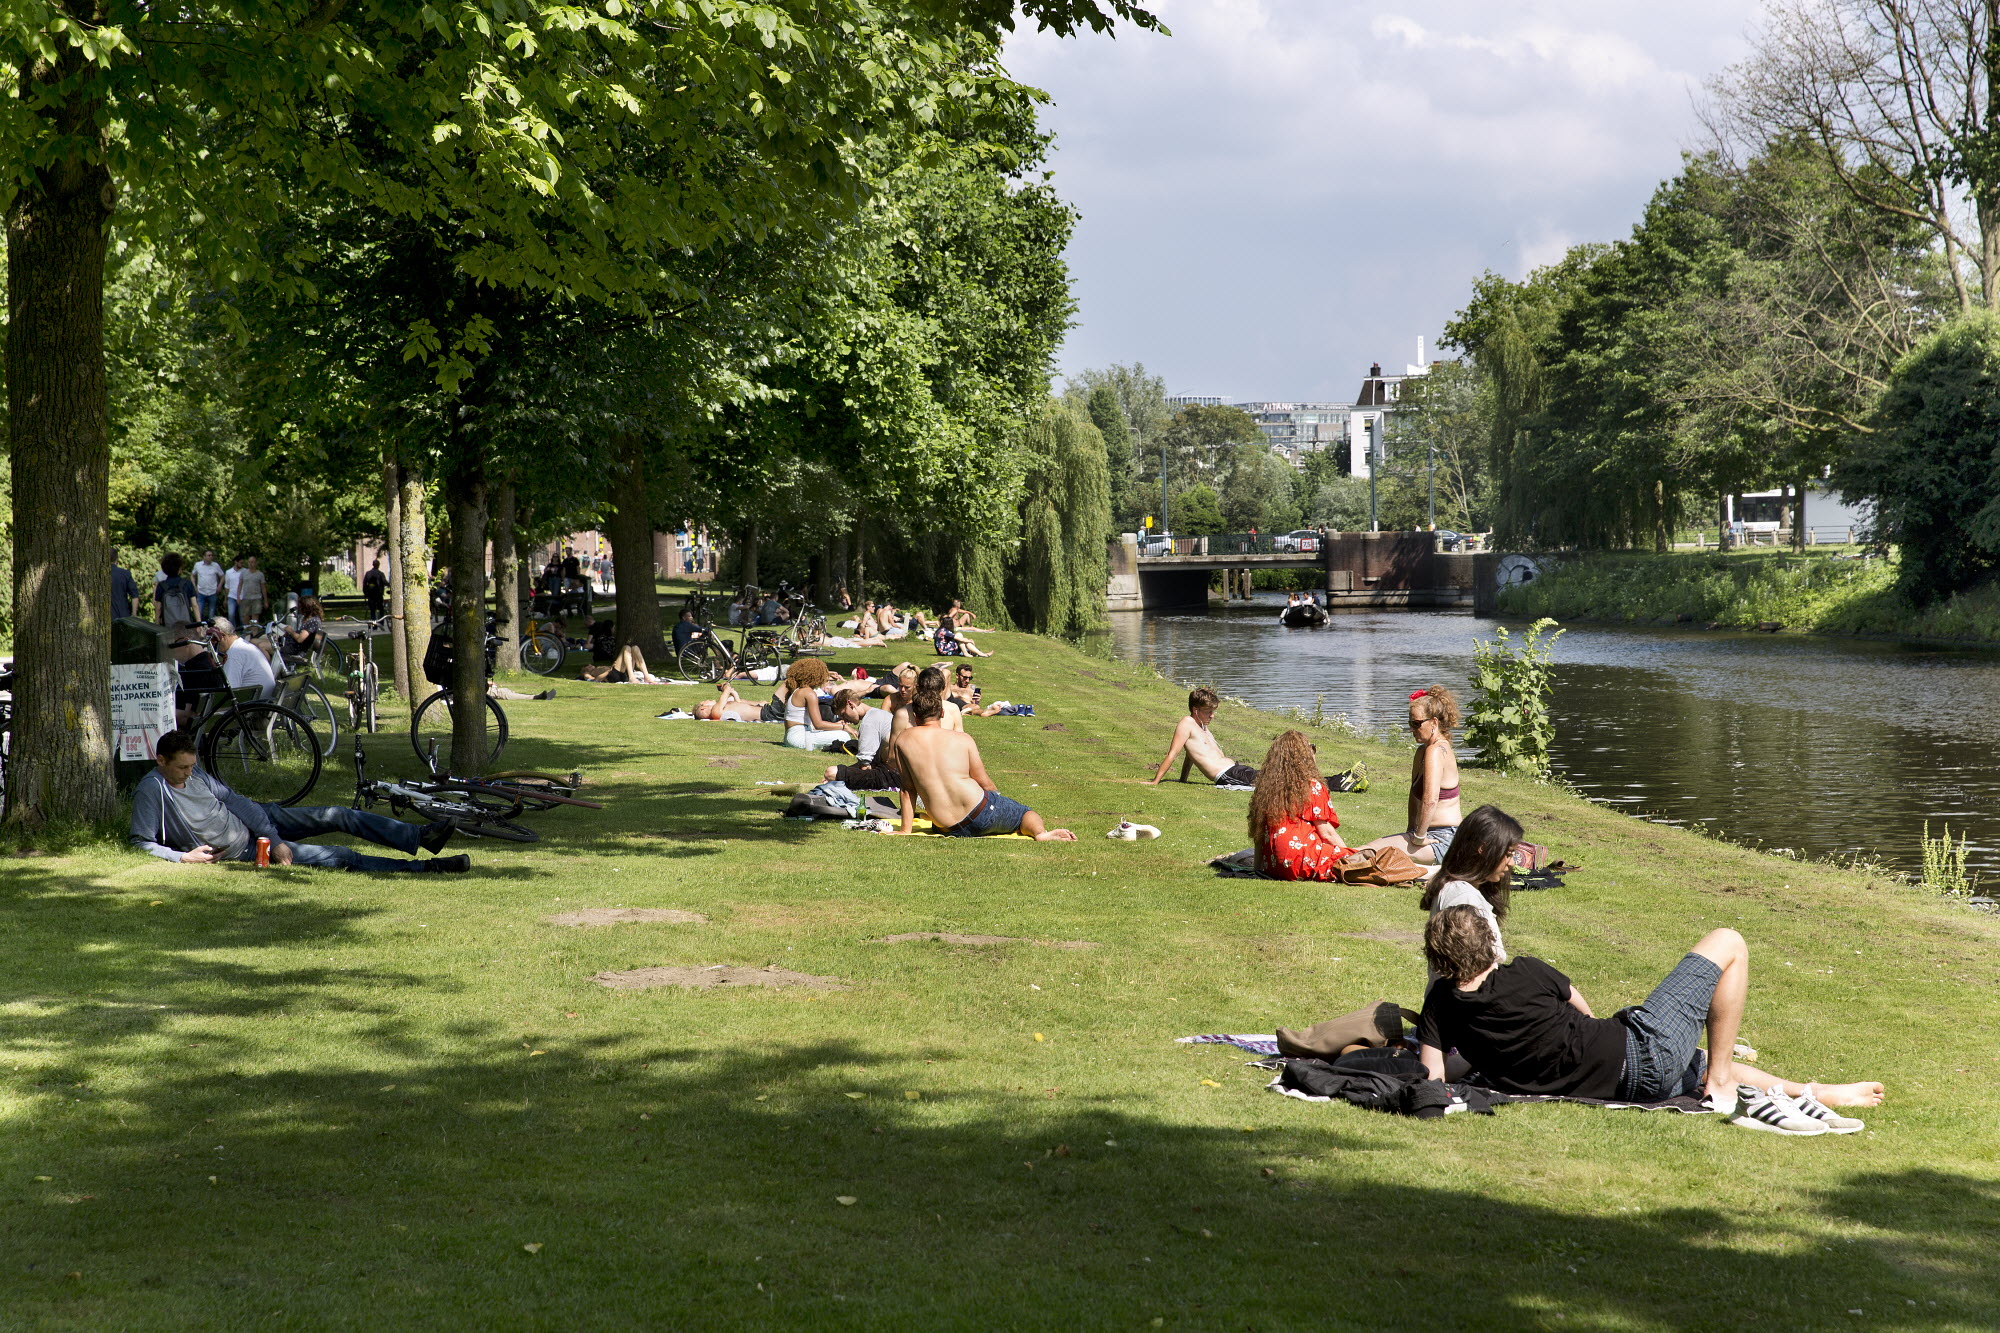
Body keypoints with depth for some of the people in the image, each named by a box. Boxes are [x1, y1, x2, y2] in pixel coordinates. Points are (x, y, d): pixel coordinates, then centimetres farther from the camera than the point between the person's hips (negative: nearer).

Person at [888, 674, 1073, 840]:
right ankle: (1040, 832, -11)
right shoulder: (962, 739, 0)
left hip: (947, 829, 4)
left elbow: (907, 788, 2)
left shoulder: (903, 741, 0)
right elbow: (984, 783, 7)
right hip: (982, 813, -4)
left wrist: (906, 829, 8)